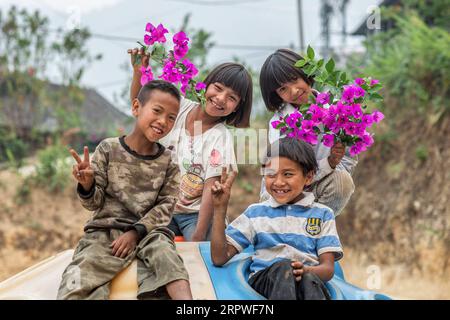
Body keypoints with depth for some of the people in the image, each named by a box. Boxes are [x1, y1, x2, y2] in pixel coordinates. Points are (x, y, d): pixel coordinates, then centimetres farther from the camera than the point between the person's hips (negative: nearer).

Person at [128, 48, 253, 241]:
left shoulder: (220, 138, -13)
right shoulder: (179, 107, -1)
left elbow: (211, 189, -17)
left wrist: (199, 236, -22)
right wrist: (138, 72, -7)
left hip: (197, 213, -4)